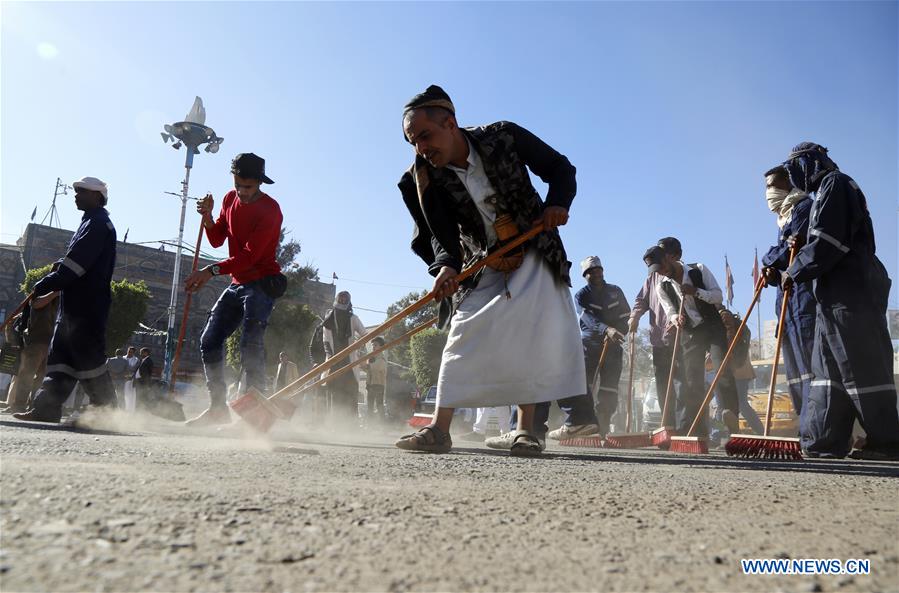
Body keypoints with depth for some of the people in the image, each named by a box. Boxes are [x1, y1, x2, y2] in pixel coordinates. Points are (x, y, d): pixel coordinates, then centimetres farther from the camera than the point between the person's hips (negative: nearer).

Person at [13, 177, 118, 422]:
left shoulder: (98, 224, -10)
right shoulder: (93, 223, 22)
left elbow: (77, 264, -19)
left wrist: (45, 285, -15)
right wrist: (61, 266, 7)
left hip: (87, 306, -10)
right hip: (74, 304, 10)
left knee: (88, 357, -8)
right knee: (60, 357, 8)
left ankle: (106, 410, -2)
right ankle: (46, 408, 11)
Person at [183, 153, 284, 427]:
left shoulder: (269, 209, -15)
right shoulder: (230, 199, 9)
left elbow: (250, 255, -24)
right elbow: (217, 240, 13)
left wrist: (211, 271, -33)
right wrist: (208, 217, -6)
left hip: (262, 283, -8)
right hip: (237, 283, 8)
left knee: (250, 346, -20)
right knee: (209, 341, 5)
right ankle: (218, 407, 12)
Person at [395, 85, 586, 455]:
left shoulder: (504, 138, -16)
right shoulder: (426, 179, -12)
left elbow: (560, 169, -6)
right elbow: (441, 235, -17)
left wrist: (557, 203, -25)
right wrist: (447, 265, -38)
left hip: (533, 253, -1)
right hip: (481, 264, 1)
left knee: (532, 334, -10)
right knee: (464, 331, -7)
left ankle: (525, 429, -3)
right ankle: (439, 428, -4)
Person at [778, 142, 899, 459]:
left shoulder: (834, 184, -6)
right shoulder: (829, 189, 25)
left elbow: (827, 242, -16)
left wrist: (795, 272, -8)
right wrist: (803, 245, 13)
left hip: (850, 294, -10)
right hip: (837, 295, 10)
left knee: (862, 368, -8)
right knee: (828, 367, 6)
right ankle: (825, 441, 8)